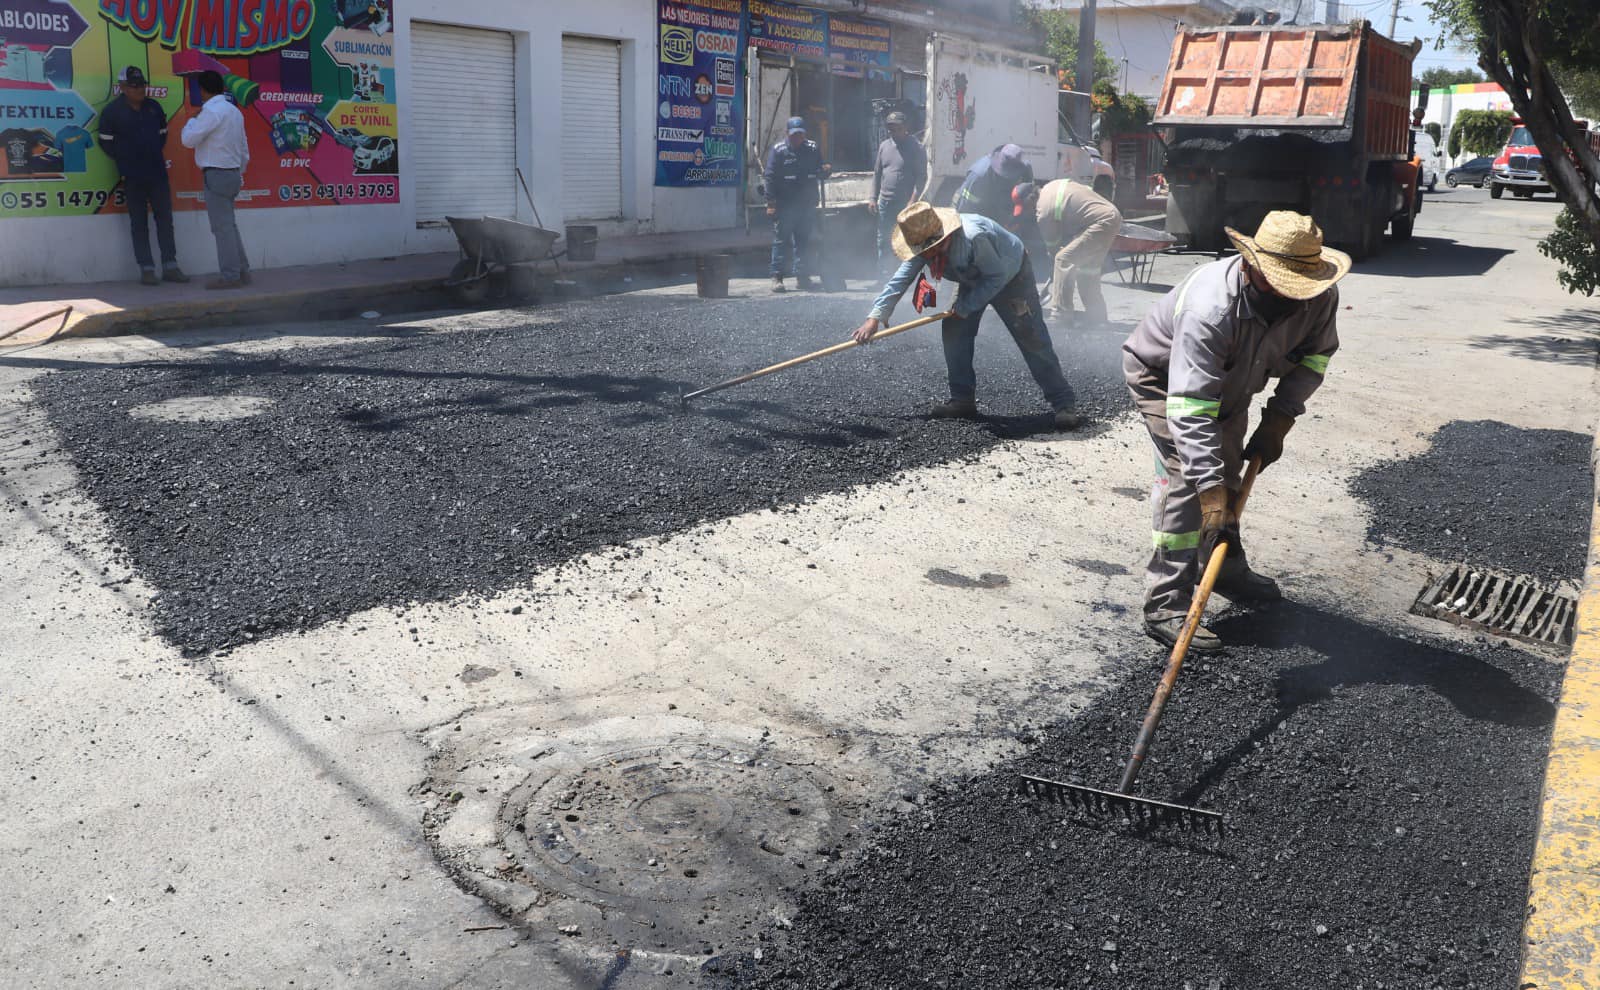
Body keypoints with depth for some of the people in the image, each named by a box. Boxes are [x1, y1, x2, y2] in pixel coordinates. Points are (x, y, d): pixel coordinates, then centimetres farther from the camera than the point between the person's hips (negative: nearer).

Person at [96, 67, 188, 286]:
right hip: (132, 177, -4)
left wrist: (156, 155, 10)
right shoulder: (112, 111, -4)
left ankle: (170, 266, 9)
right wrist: (125, 161, 3)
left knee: (165, 219, 4)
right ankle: (146, 270, 3)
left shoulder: (154, 107, 8)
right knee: (139, 224, 1)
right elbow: (106, 142, 1)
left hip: (158, 173, 4)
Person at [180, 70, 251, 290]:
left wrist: (193, 119, 1)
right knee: (229, 225, 15)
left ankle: (230, 275, -4)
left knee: (222, 226, -6)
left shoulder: (212, 111, -14)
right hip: (233, 173, 9)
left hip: (217, 175, -9)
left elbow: (188, 139, -15)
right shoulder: (234, 110, 13)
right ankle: (242, 270, 17)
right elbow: (244, 148, 17)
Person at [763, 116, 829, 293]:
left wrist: (825, 170, -6)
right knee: (781, 241, -3)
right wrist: (771, 203, -14)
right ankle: (777, 277, 1)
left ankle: (802, 277, 16)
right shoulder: (778, 150, -3)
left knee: (804, 241, 9)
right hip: (785, 205, -4)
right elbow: (770, 177, -7)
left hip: (807, 205, 4)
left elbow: (819, 172, 19)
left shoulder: (813, 149, 10)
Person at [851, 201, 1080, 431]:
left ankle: (1064, 404, -8)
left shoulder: (972, 238, -41)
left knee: (1032, 339, -11)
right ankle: (963, 401, 5)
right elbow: (900, 279, -16)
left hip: (1011, 276, -7)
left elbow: (997, 276, -30)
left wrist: (965, 306, -25)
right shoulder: (923, 243, -20)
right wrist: (875, 317, -22)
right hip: (974, 281, 7)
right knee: (954, 332, -5)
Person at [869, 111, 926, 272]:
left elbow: (921, 176, -11)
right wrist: (873, 198, 7)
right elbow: (877, 173, 14)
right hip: (885, 201, 5)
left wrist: (913, 200, -19)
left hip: (905, 204, -5)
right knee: (883, 239, 11)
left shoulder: (916, 147, -7)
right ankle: (881, 272, 20)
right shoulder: (884, 146, 9)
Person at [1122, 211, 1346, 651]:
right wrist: (1211, 491, -50)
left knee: (1227, 472, 18)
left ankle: (1227, 569, 39)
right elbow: (1190, 407, -46)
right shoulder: (1210, 309, -43)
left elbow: (1314, 357, -4)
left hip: (1229, 382, 7)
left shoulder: (1320, 296, -24)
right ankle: (1166, 606, -18)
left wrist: (1278, 420, -15)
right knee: (1186, 477, -19)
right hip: (1161, 376, -7)